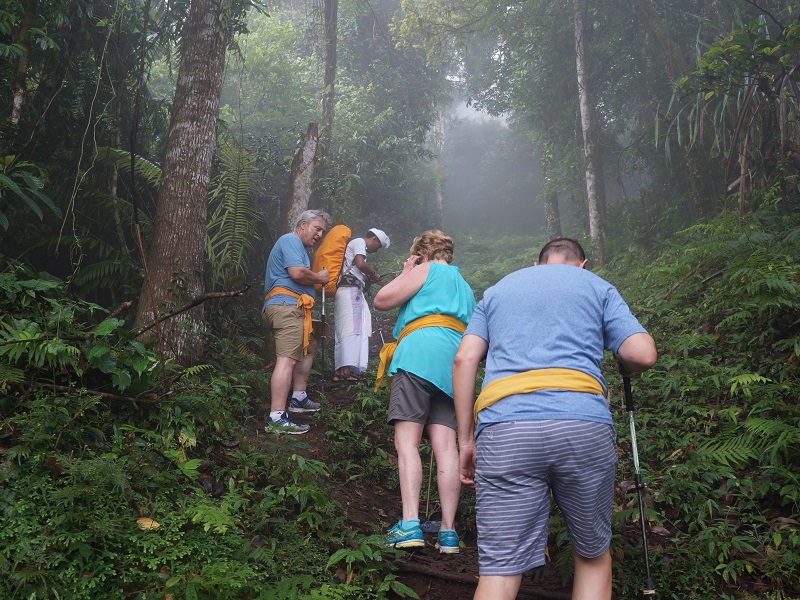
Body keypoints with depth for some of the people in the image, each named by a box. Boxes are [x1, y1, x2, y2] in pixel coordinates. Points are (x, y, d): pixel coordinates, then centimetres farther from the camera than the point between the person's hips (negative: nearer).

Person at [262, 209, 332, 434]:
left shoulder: (297, 246, 30)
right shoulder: (291, 241, -4)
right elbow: (297, 273, -19)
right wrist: (320, 277, -3)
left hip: (289, 308, 12)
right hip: (287, 305, -12)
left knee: (309, 345, 26)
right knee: (288, 359, -18)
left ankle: (298, 398, 29)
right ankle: (276, 418, -25)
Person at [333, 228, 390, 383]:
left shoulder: (356, 244, 30)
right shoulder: (359, 242, 1)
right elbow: (360, 264, -16)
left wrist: (368, 279, 13)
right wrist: (374, 274, -2)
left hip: (350, 291, 10)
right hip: (350, 290, -10)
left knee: (344, 330, 3)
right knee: (351, 329, -16)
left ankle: (340, 371, -1)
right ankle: (346, 370, -24)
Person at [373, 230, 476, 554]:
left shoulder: (425, 271, 10)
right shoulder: (465, 287, 32)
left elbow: (382, 300, 4)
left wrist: (405, 273, 19)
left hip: (418, 355, -7)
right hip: (453, 367, 7)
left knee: (407, 441, -11)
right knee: (445, 446, -1)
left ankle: (410, 524, -22)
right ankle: (448, 531, -7)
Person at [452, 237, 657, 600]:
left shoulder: (496, 291, 27)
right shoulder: (597, 287, 22)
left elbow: (464, 359, 13)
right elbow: (643, 355, 8)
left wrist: (465, 440, 13)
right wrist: (620, 366, 32)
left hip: (504, 429, 1)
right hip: (584, 424, 0)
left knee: (500, 570, -1)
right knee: (593, 556, 18)